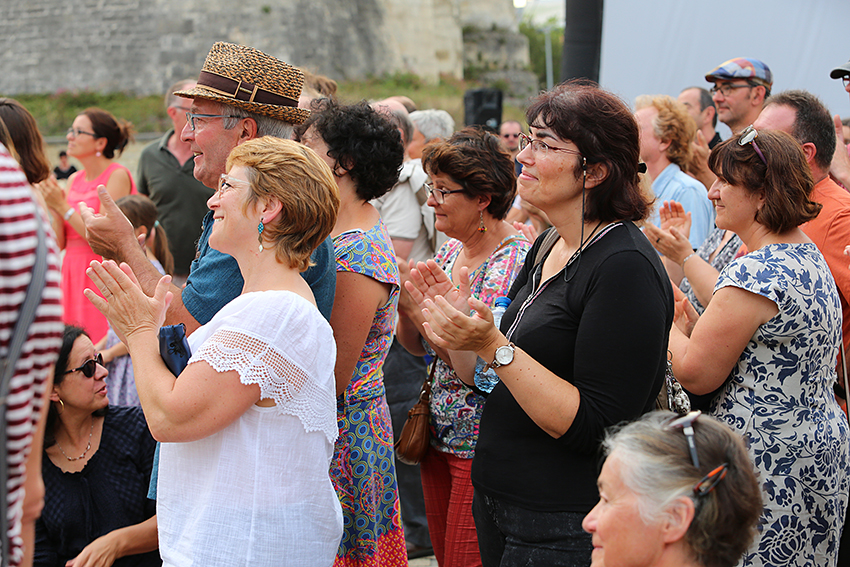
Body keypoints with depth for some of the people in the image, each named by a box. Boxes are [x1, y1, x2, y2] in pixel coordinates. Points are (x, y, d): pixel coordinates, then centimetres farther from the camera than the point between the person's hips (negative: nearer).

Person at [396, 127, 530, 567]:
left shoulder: (515, 262, -20)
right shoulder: (450, 252, 6)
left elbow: (479, 372, -23)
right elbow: (417, 347, 11)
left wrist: (419, 310, -24)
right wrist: (403, 305, -8)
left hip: (482, 449, -8)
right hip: (438, 439, 8)